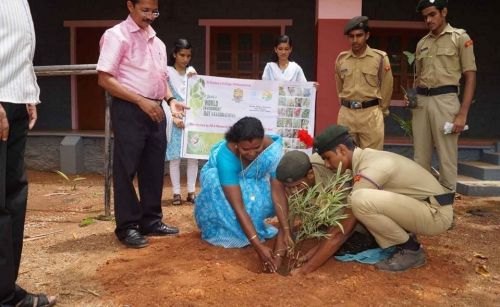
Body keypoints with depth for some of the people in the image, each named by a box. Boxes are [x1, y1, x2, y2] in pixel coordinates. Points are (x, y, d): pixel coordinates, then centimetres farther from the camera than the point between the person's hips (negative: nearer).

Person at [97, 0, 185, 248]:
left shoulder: (157, 42, 17)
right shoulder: (116, 35, -5)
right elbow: (105, 79, -13)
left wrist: (171, 100, 3)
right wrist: (141, 101, -19)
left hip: (155, 111, 7)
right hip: (129, 111, -7)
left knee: (154, 168, 11)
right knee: (126, 169, -1)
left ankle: (151, 221, 23)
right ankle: (127, 226, 10)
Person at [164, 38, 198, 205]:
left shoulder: (191, 71, 12)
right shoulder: (167, 71, 0)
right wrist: (174, 118, -14)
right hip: (174, 119, -3)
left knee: (193, 156, 1)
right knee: (175, 157, -2)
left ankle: (191, 192, 9)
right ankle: (176, 193, 6)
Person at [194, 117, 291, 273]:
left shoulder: (270, 146, -33)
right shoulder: (226, 156, -41)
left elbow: (277, 190, -33)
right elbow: (238, 207, -45)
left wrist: (286, 230, -41)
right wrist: (258, 246, -49)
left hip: (252, 182, 3)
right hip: (219, 180, -2)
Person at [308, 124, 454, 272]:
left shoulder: (370, 170, -24)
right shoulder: (366, 157, 4)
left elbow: (341, 232, -22)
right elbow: (347, 213, 13)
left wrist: (312, 264, -16)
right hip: (422, 206, 9)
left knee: (361, 200, -29)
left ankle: (410, 250, -8)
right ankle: (407, 237, 8)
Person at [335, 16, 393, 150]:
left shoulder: (380, 58, -3)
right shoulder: (341, 58, 6)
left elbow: (386, 88, 5)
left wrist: (381, 111, 10)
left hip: (370, 114, -3)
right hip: (346, 113, 3)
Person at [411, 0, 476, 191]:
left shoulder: (460, 38, 3)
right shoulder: (422, 43, 17)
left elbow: (470, 77, -2)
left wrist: (462, 114, -11)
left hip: (445, 100, -5)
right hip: (421, 101, 5)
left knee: (447, 158, -2)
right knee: (420, 157, 8)